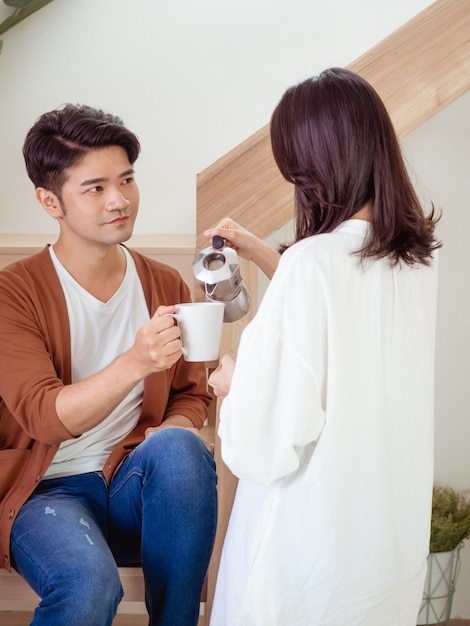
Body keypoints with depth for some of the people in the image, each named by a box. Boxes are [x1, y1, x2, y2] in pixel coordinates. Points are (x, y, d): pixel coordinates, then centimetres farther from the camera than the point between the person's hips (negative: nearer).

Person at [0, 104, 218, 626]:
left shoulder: (166, 287, 7)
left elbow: (191, 395, 15)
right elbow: (44, 416, -17)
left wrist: (175, 429, -10)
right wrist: (135, 363, -33)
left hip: (133, 487, 4)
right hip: (47, 491, -3)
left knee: (179, 447, -31)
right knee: (90, 582, -35)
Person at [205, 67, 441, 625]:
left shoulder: (312, 262, -25)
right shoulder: (420, 255, -4)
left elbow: (268, 442, -25)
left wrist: (231, 385, -5)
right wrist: (262, 254, 16)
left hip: (315, 533, -6)